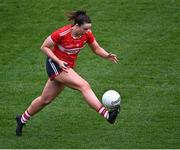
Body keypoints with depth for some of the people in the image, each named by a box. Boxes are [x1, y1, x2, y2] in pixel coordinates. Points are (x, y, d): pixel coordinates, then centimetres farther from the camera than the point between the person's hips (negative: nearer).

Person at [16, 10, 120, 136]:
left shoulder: (87, 34, -8)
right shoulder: (62, 33, -23)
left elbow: (97, 49, 4)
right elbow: (44, 47, -13)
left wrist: (107, 56, -16)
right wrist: (58, 61, -23)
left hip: (68, 67, 7)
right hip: (55, 64, -7)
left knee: (46, 99, 17)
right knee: (84, 86, -24)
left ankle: (22, 119, 35)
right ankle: (107, 115, -32)